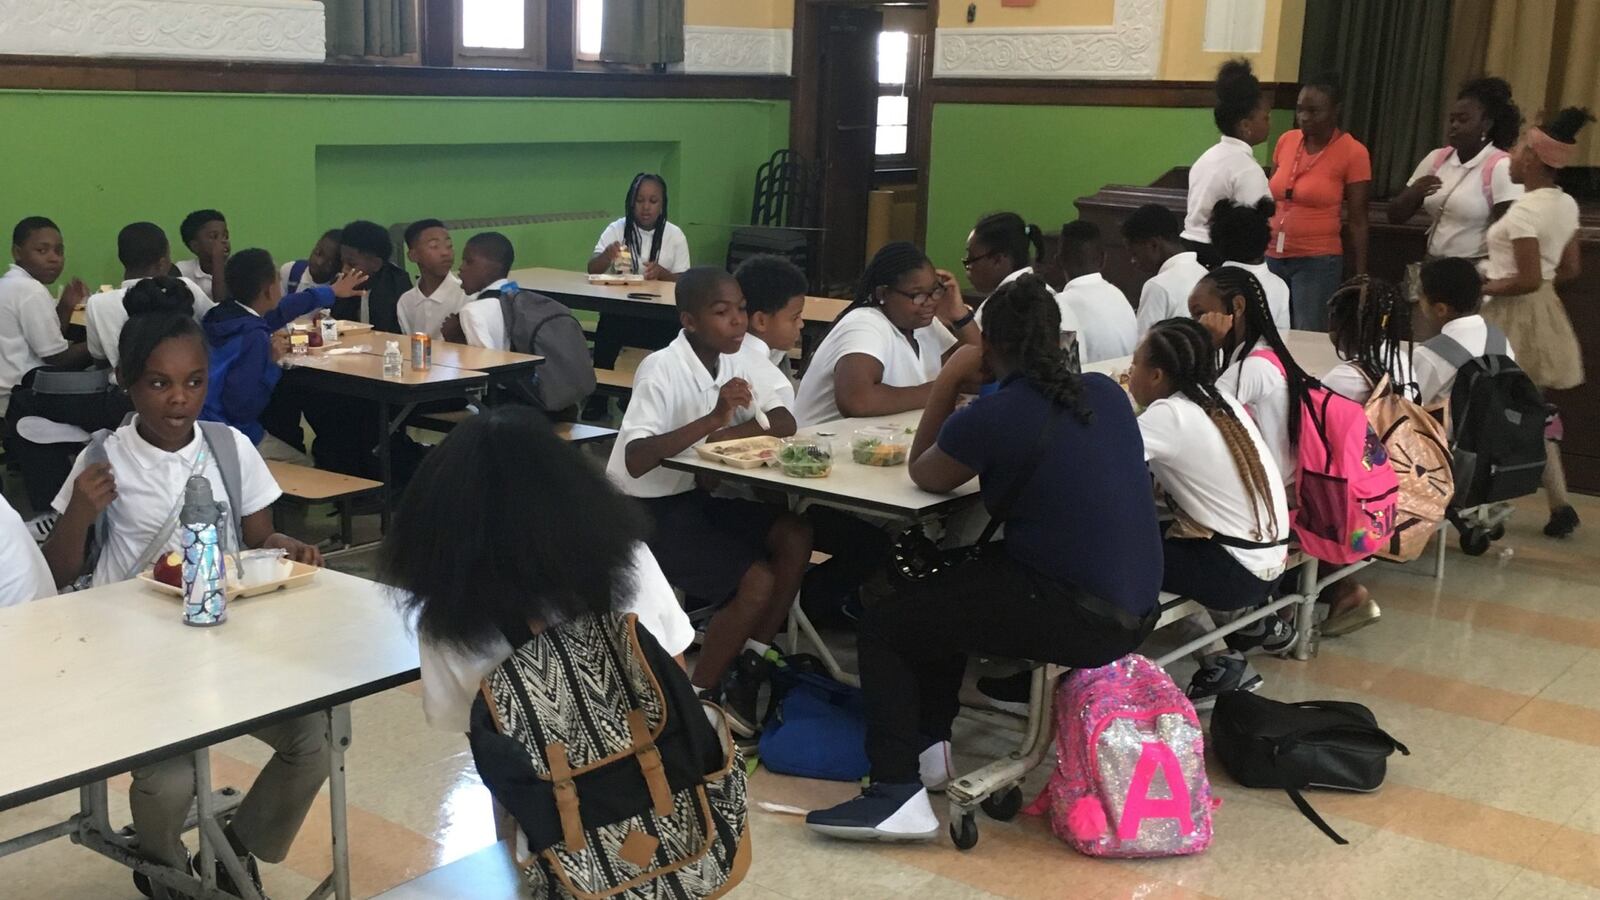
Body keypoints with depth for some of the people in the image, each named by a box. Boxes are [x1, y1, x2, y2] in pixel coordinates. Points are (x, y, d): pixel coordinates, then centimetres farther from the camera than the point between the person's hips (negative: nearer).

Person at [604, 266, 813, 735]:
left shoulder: (730, 361, 2)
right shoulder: (661, 370, -21)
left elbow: (785, 423, -3)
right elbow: (635, 461, -33)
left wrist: (724, 433, -20)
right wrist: (713, 419, -38)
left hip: (697, 495, 8)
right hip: (648, 511, -8)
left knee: (795, 537, -10)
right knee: (757, 582, -20)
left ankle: (747, 671, 2)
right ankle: (698, 697, 0)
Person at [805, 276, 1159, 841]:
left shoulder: (991, 417, -13)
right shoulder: (1106, 394, 7)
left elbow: (924, 475, 5)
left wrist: (947, 383, 9)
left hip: (1079, 621, -8)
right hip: (1137, 609, 8)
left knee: (884, 625, 3)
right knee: (949, 588, 28)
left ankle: (898, 793, -2)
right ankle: (927, 745, 32)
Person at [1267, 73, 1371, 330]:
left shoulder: (1353, 152, -7)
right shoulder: (1286, 141, 6)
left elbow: (1358, 220, -5)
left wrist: (1361, 275, -6)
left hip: (1317, 261, -4)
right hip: (1272, 256, 4)